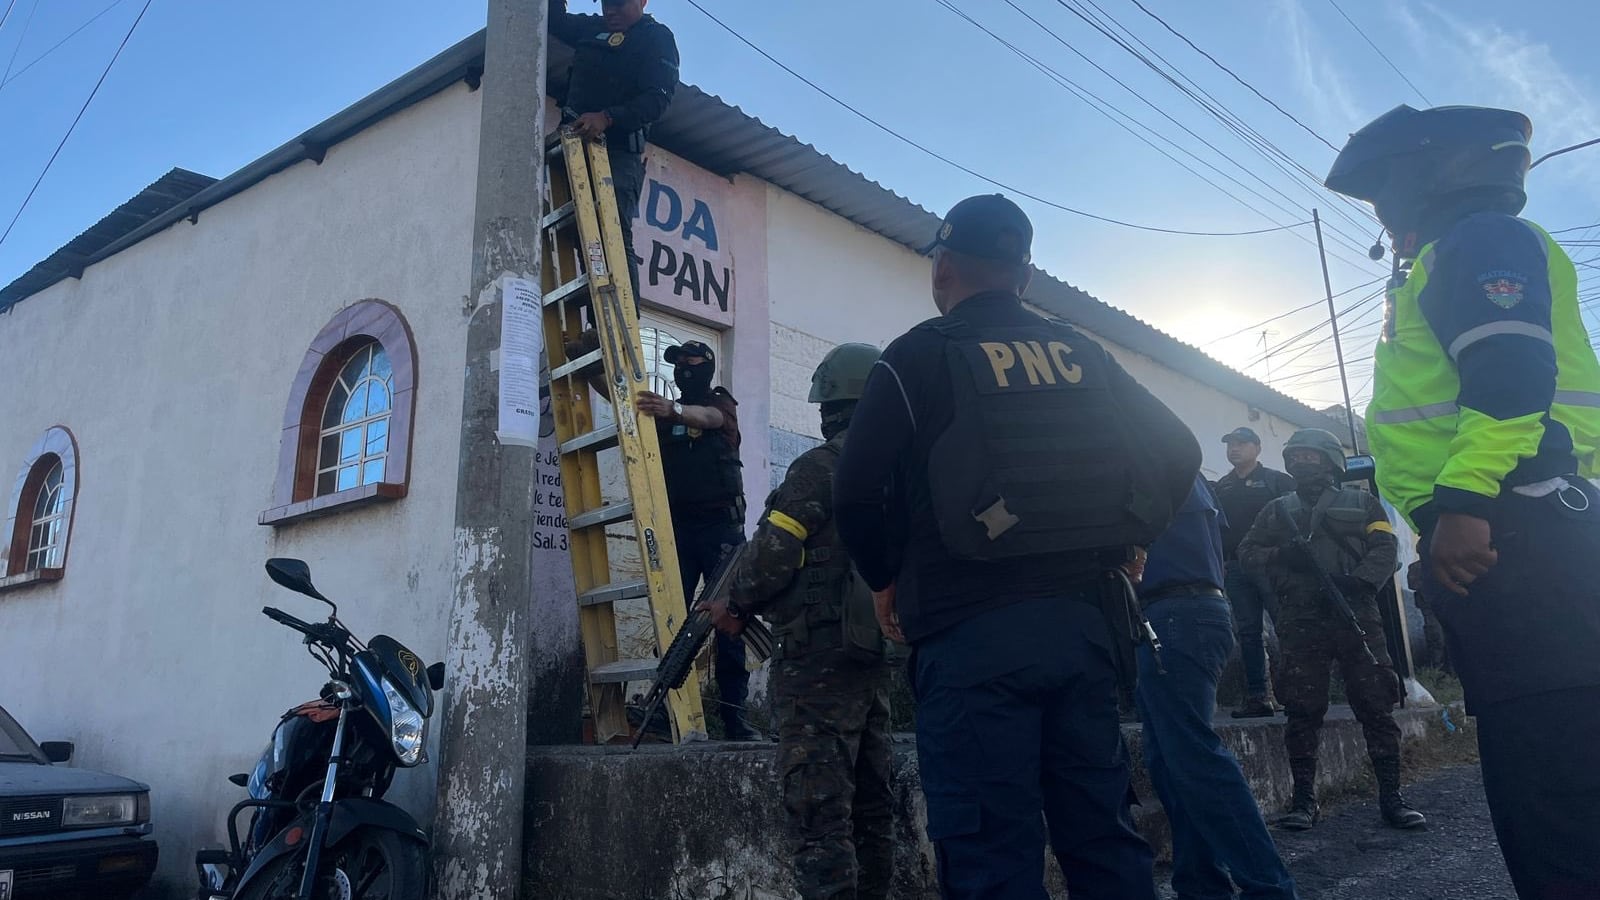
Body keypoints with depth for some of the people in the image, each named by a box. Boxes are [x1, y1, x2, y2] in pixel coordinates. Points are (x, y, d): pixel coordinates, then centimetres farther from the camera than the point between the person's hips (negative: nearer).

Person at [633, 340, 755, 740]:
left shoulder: (722, 403, 6)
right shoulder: (663, 410, 19)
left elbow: (707, 417, -17)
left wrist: (673, 410, -38)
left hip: (721, 525, -3)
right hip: (676, 525, 3)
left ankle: (734, 714, -2)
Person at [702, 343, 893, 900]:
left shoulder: (820, 467, -11)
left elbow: (773, 555, -14)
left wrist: (736, 606, 3)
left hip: (818, 660, -8)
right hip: (874, 656, 8)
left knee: (819, 812, -5)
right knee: (869, 804, 16)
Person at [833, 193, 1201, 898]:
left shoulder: (918, 356, -2)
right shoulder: (1083, 356, 14)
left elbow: (856, 493, -9)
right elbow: (1177, 454, 14)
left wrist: (886, 580, 8)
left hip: (969, 631, -5)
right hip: (1078, 619, 6)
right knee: (1102, 834, 14)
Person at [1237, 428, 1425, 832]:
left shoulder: (1361, 502, 14)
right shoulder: (1279, 510, 18)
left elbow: (1385, 548, 1)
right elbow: (1248, 551, 13)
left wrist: (1356, 581, -16)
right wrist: (1281, 557, -8)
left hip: (1357, 616, -1)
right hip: (1301, 623, 1)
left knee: (1376, 705, -1)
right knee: (1302, 710, 0)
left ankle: (1391, 795, 7)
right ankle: (1304, 798, 6)